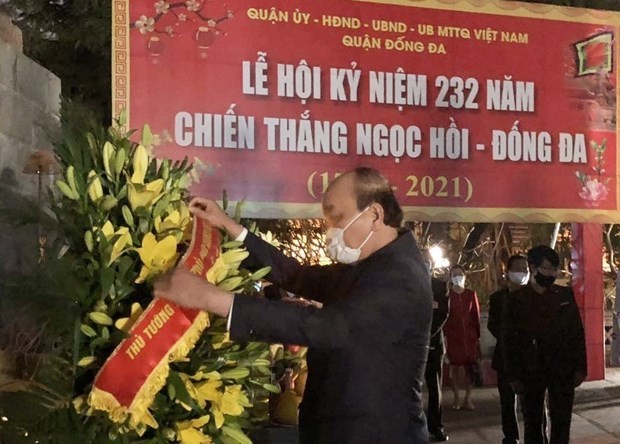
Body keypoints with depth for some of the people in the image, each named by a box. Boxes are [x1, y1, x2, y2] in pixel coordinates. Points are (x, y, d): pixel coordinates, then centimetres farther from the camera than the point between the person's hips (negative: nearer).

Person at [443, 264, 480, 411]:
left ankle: (468, 398, 7)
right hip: (453, 335, -1)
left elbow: (476, 315, 7)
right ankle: (456, 398, 9)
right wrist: (444, 335, -8)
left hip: (470, 335, 2)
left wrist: (478, 336, 4)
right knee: (454, 366, 1)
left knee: (469, 366, 0)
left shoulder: (471, 294, 6)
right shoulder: (447, 295, 1)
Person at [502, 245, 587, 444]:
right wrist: (513, 376, -4)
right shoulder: (516, 299, -2)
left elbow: (577, 333, 6)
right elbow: (509, 340, -1)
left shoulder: (565, 295, 3)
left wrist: (580, 368, 1)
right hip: (530, 372, -1)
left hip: (563, 370, 1)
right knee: (532, 423, 8)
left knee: (561, 424, 3)